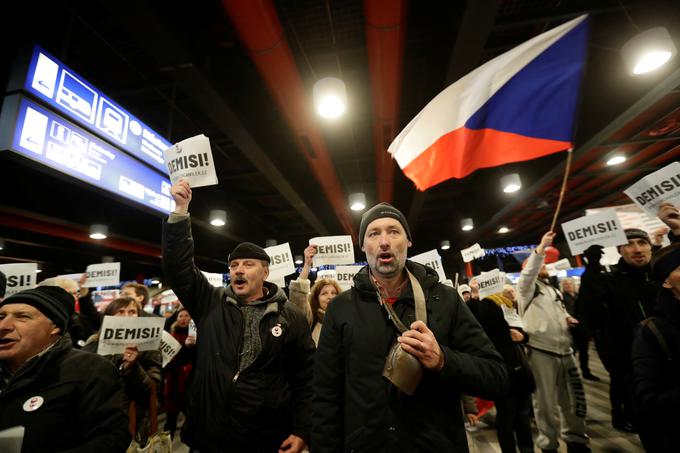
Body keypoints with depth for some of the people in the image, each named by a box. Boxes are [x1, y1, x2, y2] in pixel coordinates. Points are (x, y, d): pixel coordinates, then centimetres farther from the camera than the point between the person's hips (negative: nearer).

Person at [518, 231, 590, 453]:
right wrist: (541, 248, -30)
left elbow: (560, 311, 30)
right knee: (546, 401, 4)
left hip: (564, 349, 7)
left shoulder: (554, 290, 23)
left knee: (574, 396, 15)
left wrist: (567, 317, 6)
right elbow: (528, 273, -24)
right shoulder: (527, 287, -2)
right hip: (541, 351, -7)